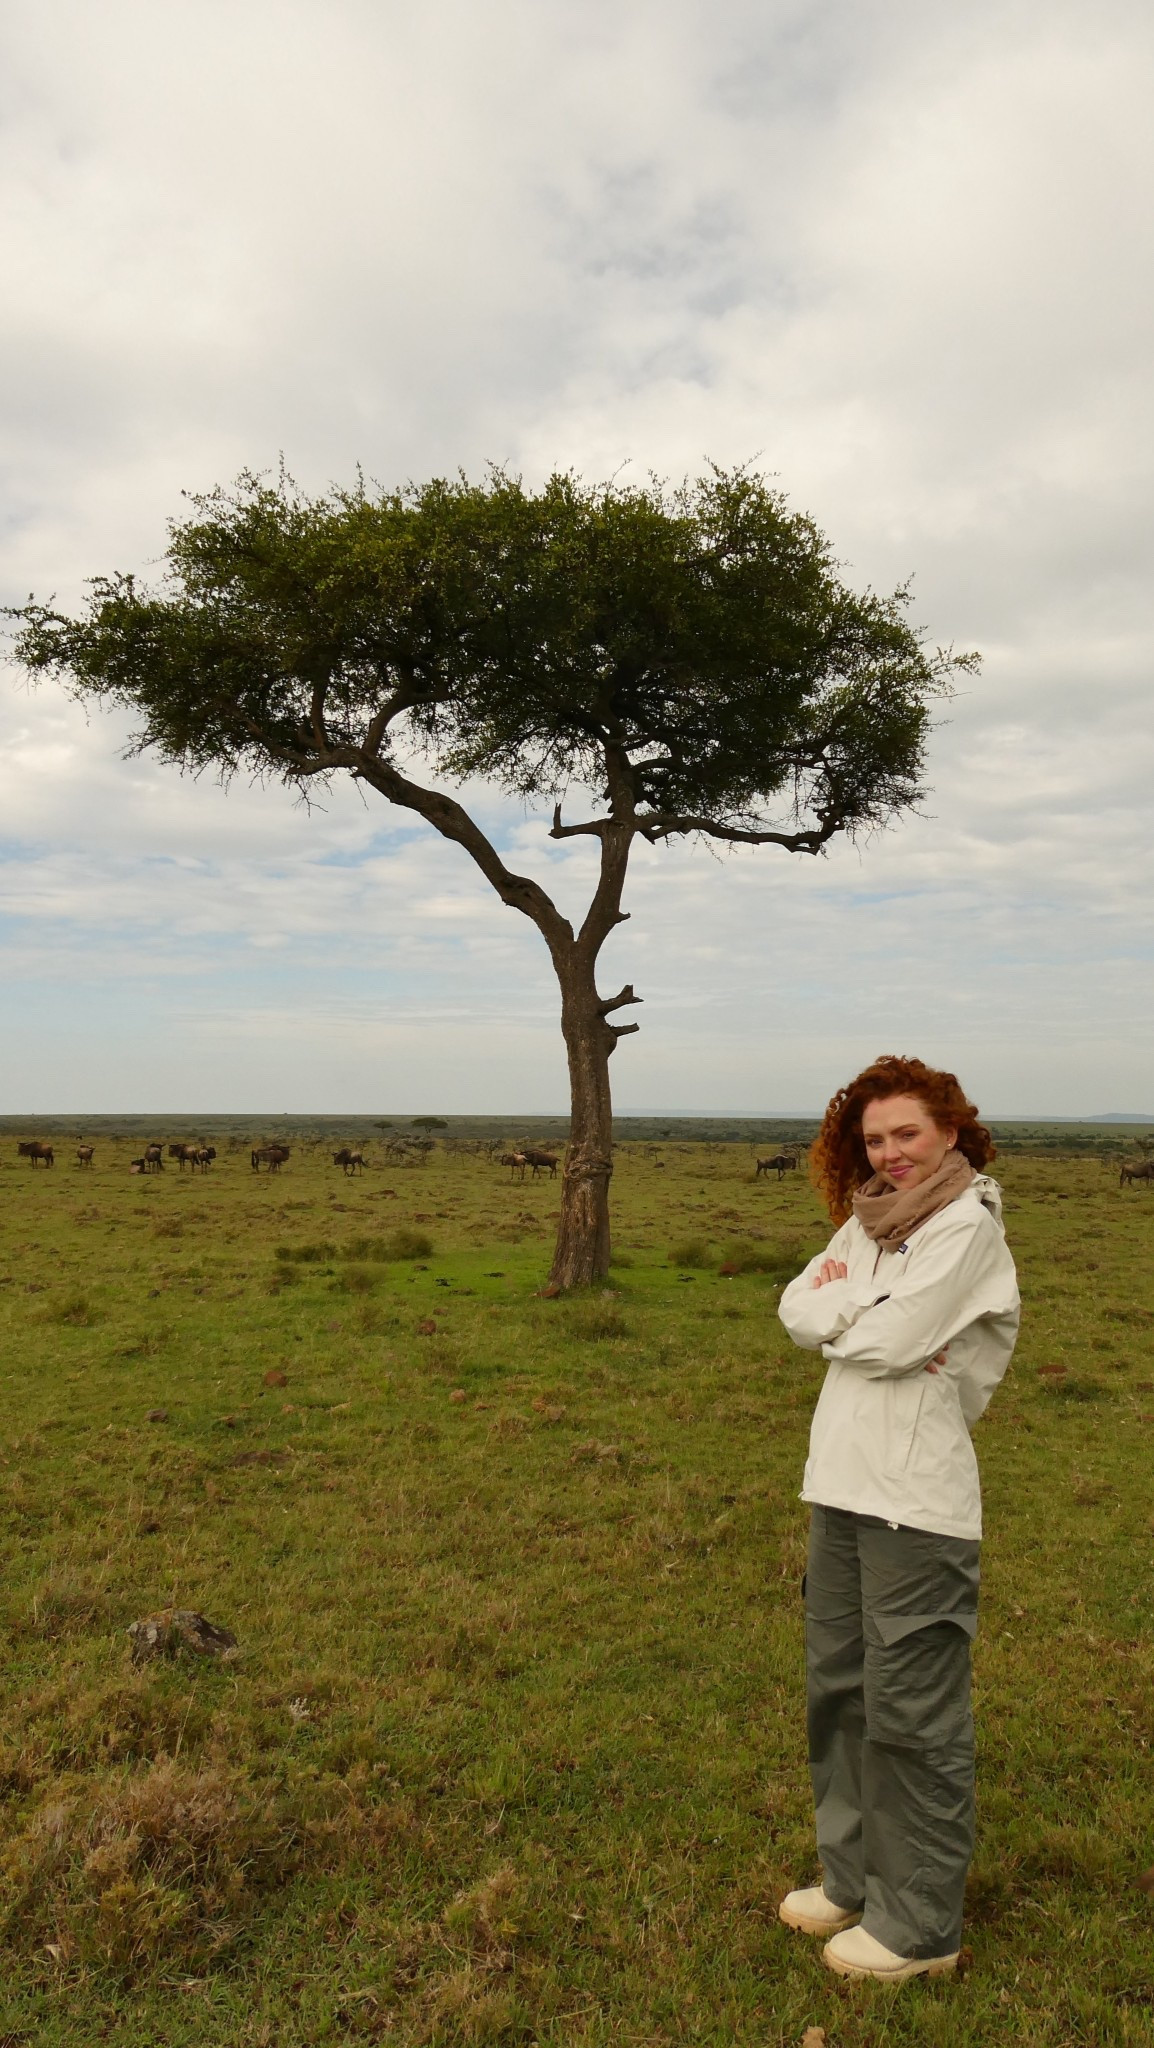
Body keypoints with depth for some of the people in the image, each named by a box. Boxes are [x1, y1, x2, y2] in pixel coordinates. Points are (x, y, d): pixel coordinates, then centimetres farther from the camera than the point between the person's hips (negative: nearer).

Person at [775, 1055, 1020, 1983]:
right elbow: (798, 1306, 2)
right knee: (839, 1693, 19)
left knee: (913, 1713, 5)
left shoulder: (967, 1227, -14)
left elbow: (887, 1341, -20)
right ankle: (856, 1879, 38)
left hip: (917, 1505, -8)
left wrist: (838, 1305, -3)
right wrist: (863, 1312, -15)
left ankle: (922, 1925, 24)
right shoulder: (869, 1223, 10)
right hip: (841, 1489, 8)